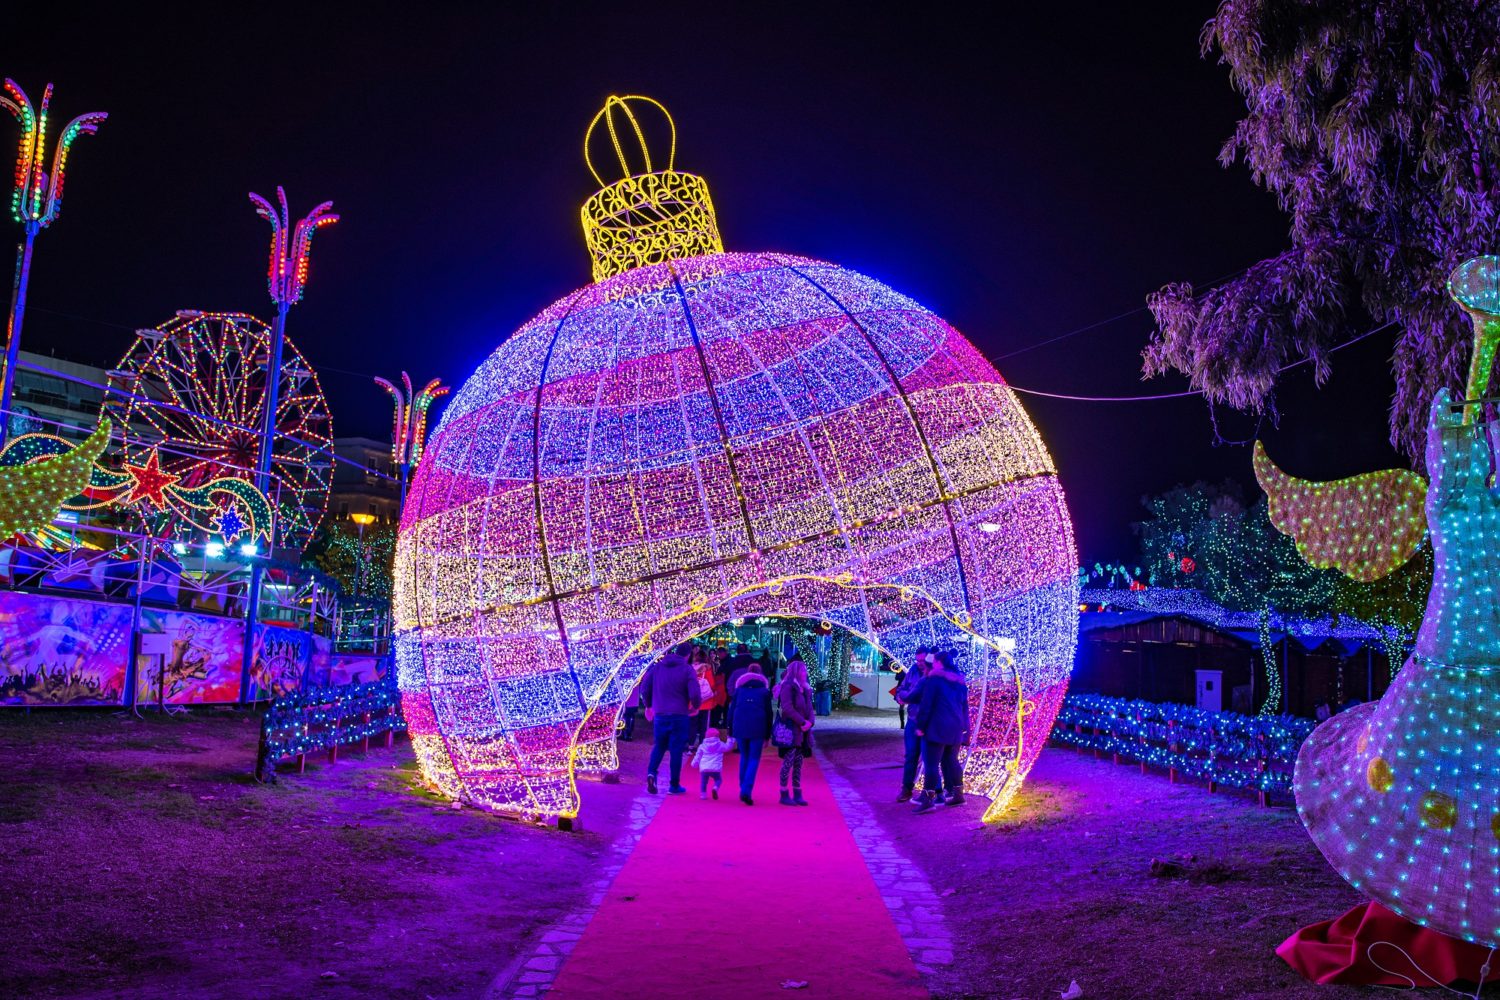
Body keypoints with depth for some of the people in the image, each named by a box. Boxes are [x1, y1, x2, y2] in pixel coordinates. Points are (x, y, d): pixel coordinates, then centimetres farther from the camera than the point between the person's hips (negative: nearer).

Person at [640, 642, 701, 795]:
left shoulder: (657, 667, 6)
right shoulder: (687, 670, -5)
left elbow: (645, 688, 6)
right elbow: (694, 694, -13)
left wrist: (648, 705, 21)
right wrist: (695, 706, 7)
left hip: (660, 715, 3)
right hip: (680, 716, -3)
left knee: (659, 746, 16)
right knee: (676, 750, 5)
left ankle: (651, 772, -8)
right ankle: (674, 785, 9)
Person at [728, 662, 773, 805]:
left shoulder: (739, 689, 13)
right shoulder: (764, 690, 9)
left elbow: (731, 710, 10)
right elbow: (768, 713, 7)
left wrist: (731, 732, 13)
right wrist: (767, 735, 10)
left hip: (740, 728, 2)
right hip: (757, 729, -2)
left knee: (744, 757, 16)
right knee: (754, 759, 2)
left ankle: (743, 789, 17)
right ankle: (746, 791, -13)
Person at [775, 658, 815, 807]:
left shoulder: (805, 688, 16)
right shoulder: (787, 687, -9)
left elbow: (809, 708, 14)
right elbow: (787, 708, -17)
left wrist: (809, 722, -4)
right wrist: (802, 722, -18)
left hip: (803, 731, 8)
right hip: (791, 730, -8)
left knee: (798, 763, 10)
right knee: (788, 762, -4)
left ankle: (797, 794, 15)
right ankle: (784, 795, 1)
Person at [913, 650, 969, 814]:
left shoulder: (933, 679, -9)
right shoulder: (960, 682, 15)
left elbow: (926, 705, -13)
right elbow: (965, 708, 20)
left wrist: (921, 726, -8)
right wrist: (964, 729, 25)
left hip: (937, 728, -8)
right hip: (956, 729, 8)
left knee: (931, 763, -8)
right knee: (951, 761, 19)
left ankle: (928, 800, -12)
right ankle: (957, 794, 23)